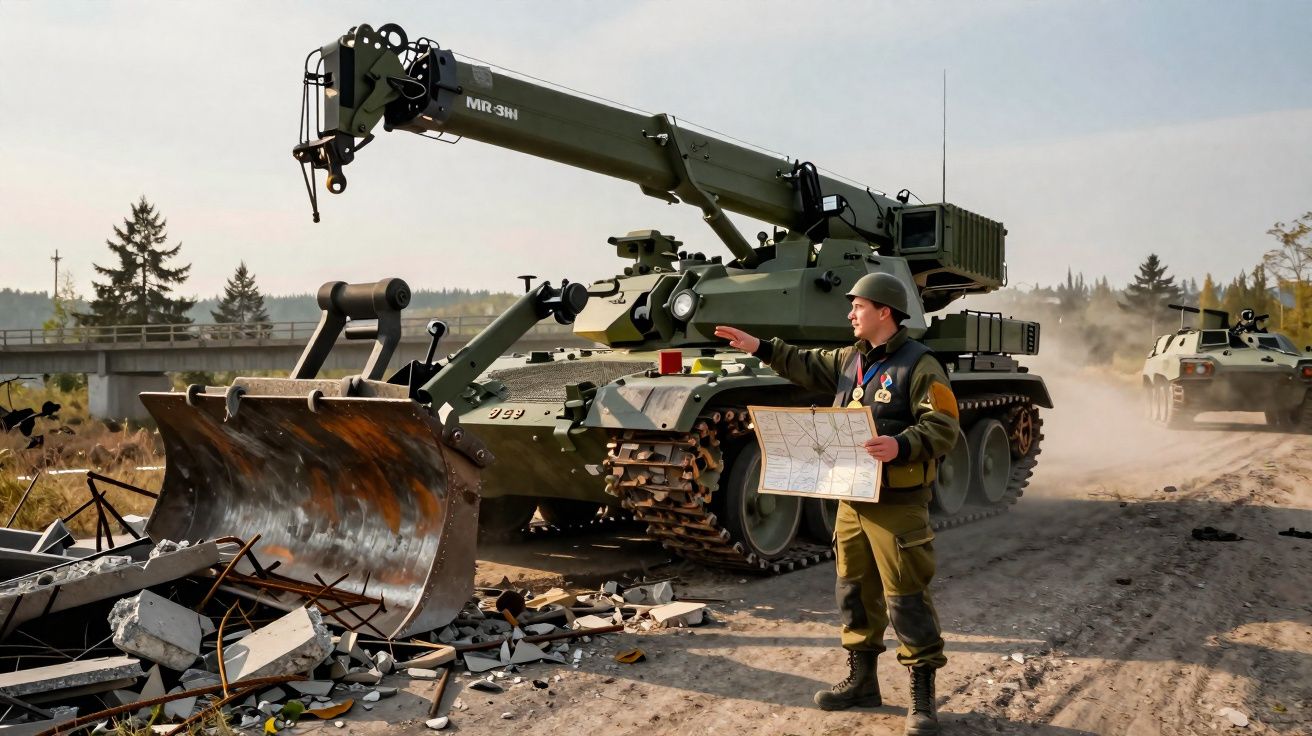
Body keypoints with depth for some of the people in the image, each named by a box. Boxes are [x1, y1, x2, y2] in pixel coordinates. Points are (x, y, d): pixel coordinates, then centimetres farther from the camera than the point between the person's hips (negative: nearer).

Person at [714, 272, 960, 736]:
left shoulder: (920, 365, -12)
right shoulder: (849, 360, 11)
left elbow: (943, 428, -18)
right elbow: (807, 366, 22)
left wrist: (900, 446, -33)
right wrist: (761, 348, 14)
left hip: (898, 503, -8)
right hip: (852, 500, 8)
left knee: (906, 599, -1)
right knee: (853, 590, 16)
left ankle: (922, 697, 12)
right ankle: (861, 680, 31)